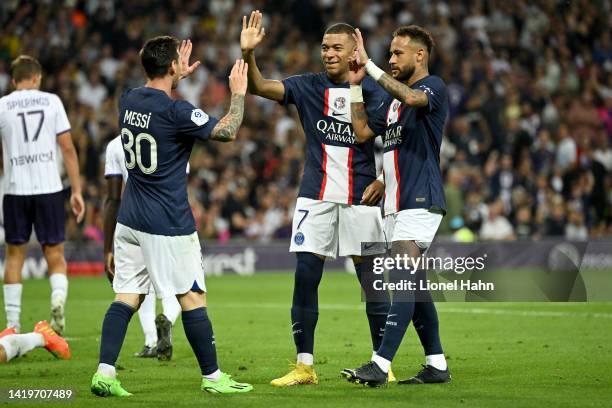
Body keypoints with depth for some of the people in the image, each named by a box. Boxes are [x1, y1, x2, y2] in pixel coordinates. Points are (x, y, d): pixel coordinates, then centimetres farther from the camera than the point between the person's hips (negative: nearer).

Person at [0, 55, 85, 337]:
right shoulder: (52, 101, 4)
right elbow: (68, 148, 1)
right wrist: (76, 190, 4)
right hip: (50, 188, 0)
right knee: (55, 253, 8)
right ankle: (58, 297, -21)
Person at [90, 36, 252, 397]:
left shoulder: (129, 100, 5)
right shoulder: (176, 112, -17)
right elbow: (228, 131, -10)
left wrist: (180, 77, 38)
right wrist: (238, 93, 4)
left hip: (130, 219, 7)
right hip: (169, 224, -7)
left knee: (128, 297, 6)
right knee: (193, 297, 2)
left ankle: (105, 372, -3)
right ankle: (212, 377, 9)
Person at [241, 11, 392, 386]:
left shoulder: (373, 91, 0)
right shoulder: (308, 87, 4)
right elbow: (260, 87, -7)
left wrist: (382, 180, -11)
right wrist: (248, 54, -23)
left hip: (360, 199, -2)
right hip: (316, 196, 2)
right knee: (305, 277, -3)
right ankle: (304, 366, 4)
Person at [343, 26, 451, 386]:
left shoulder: (434, 87, -7)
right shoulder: (394, 98, 20)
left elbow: (412, 97, -29)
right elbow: (362, 131, 19)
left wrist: (370, 66, -26)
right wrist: (356, 85, 13)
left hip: (420, 201, -9)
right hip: (396, 203, 9)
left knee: (404, 281, -15)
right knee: (413, 285, 10)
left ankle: (380, 366, -22)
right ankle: (437, 365, 15)